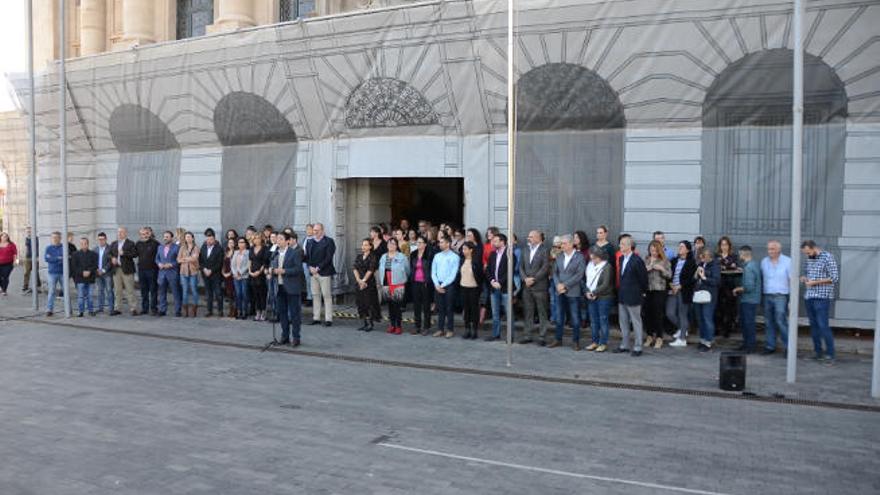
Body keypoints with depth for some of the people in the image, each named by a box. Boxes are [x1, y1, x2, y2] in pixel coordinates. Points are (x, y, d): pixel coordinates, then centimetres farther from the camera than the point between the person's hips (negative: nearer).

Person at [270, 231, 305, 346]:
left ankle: (296, 337, 6)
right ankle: (285, 336, 20)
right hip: (279, 287, 6)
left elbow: (298, 269, -13)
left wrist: (284, 271, -19)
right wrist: (273, 271, -4)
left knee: (294, 312, -1)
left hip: (291, 287, -6)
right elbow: (273, 267, 19)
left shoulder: (295, 252, -7)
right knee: (282, 312, 10)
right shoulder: (276, 253, 13)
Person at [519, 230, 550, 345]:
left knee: (542, 313, 1)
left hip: (540, 287, -5)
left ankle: (542, 337, 6)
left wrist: (534, 279, -14)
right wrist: (525, 278, -6)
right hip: (527, 287, 6)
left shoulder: (545, 250, -4)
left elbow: (545, 268, -12)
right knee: (528, 312, 9)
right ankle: (527, 335, 17)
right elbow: (521, 266, 11)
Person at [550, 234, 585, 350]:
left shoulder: (579, 257, -6)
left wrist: (565, 285, -15)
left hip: (573, 292, -5)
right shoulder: (559, 256, 11)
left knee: (575, 318, 2)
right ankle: (558, 339, 20)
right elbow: (555, 272, 11)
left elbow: (579, 275, -13)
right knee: (559, 317, 10)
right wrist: (558, 284, -7)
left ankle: (575, 341, 11)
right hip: (560, 292, 5)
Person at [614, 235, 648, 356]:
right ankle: (624, 345, 25)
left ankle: (637, 348, 10)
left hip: (633, 297, -8)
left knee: (636, 322, 3)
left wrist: (643, 291, -1)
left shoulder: (637, 260, -17)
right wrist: (621, 290, 15)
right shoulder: (621, 258, 8)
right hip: (622, 296, 8)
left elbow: (643, 278, -11)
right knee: (623, 322, 15)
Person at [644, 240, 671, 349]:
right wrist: (647, 268, -14)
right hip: (647, 290, 3)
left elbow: (669, 275, 0)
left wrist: (662, 269, -15)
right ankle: (650, 336, 19)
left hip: (660, 290, -2)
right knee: (648, 313, 5)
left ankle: (659, 337, 9)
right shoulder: (646, 261, 8)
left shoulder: (664, 261, 2)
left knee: (658, 313, -2)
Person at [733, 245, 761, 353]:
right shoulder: (754, 264, 11)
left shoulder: (748, 268, -20)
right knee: (743, 321, 17)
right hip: (746, 299, 10)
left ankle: (751, 346, 7)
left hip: (749, 300, -10)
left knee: (748, 323, -1)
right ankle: (746, 343, 25)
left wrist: (737, 289, -9)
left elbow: (749, 287, -25)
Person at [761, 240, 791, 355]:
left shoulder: (787, 262, -3)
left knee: (781, 321, -10)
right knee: (769, 323, 8)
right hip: (767, 296, 5)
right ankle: (770, 346, 16)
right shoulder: (764, 262, 9)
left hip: (781, 296, -4)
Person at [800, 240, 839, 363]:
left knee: (823, 325, -9)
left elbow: (834, 277, -11)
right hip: (809, 296, 6)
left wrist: (815, 282, -14)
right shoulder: (808, 259, 12)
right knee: (813, 325, 8)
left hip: (822, 297, -6)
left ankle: (830, 354, -3)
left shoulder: (827, 257, -7)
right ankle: (817, 352, 16)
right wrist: (804, 278, 2)